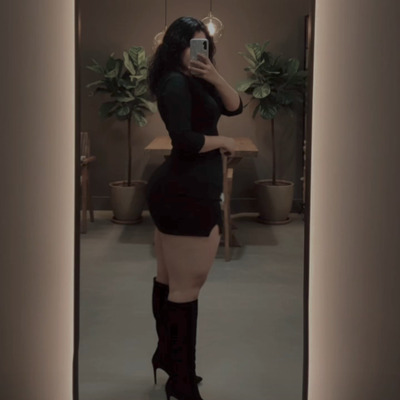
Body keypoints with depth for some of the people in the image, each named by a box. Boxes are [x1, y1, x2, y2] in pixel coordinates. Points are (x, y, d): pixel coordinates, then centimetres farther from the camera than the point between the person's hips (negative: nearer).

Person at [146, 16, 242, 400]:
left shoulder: (194, 82, 19)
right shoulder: (176, 83, -12)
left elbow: (234, 107, 13)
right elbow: (185, 141, -22)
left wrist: (215, 77, -3)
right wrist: (224, 142, -6)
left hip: (174, 189, 11)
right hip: (187, 194, -11)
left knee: (168, 279, 18)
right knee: (187, 287, -6)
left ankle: (166, 355, 31)